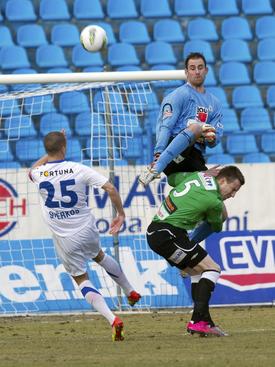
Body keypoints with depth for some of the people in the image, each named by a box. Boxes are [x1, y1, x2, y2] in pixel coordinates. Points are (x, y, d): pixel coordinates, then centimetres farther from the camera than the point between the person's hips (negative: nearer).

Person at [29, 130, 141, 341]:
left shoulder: (38, 174, -9)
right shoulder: (79, 170, -12)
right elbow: (110, 189, -16)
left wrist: (51, 152, 22)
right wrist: (121, 214, -2)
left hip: (65, 240, -1)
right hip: (87, 230, 1)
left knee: (81, 279, 8)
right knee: (98, 255, 34)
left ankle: (112, 319, -10)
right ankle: (130, 291, 47)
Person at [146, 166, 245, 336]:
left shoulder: (197, 175, 11)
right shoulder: (215, 202, -9)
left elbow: (172, 178, 26)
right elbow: (217, 227, 11)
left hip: (154, 232, 10)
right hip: (169, 234, -10)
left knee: (199, 273, 15)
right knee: (212, 270, -7)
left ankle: (205, 322, 9)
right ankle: (198, 321, -17)